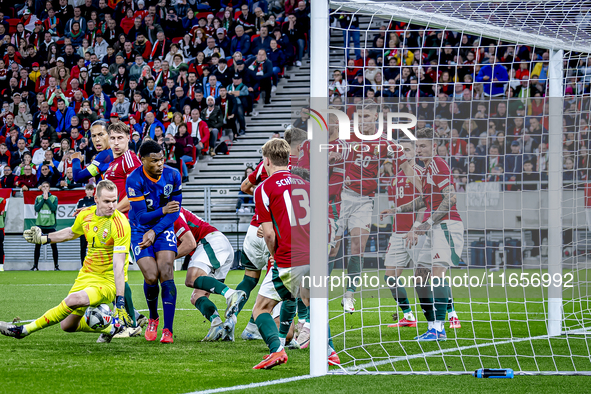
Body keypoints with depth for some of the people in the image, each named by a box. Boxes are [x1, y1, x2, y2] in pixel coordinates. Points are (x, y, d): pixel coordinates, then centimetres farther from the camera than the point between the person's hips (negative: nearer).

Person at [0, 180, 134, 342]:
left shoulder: (120, 224, -22)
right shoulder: (86, 215, -2)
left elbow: (118, 265, -27)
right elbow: (71, 232, 23)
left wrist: (119, 301, -30)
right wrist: (44, 238, 23)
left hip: (108, 282, -8)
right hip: (86, 275, 8)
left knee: (73, 300, -34)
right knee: (67, 325, 12)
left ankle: (24, 330, -20)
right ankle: (110, 328, 32)